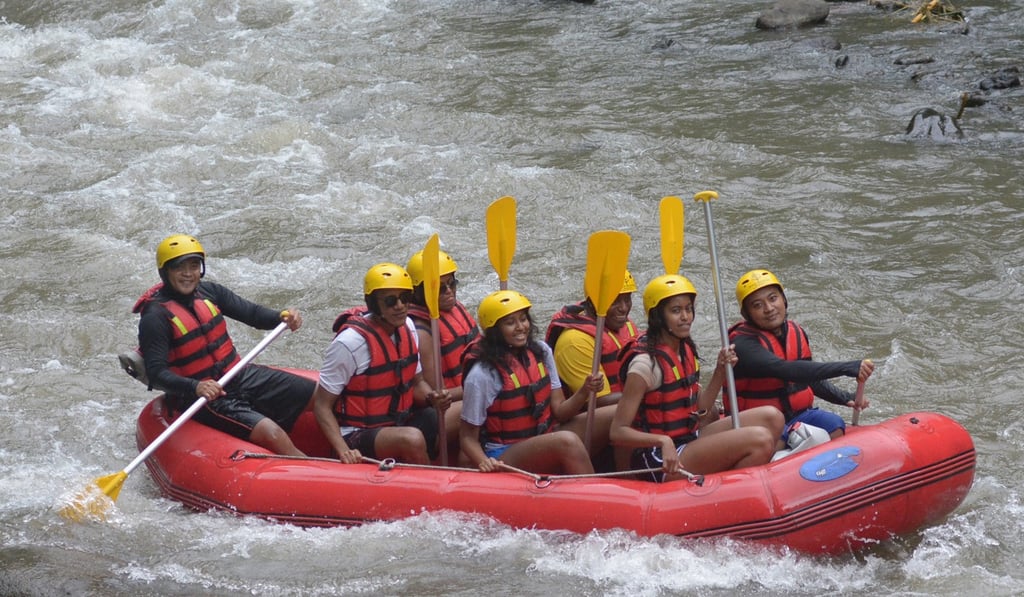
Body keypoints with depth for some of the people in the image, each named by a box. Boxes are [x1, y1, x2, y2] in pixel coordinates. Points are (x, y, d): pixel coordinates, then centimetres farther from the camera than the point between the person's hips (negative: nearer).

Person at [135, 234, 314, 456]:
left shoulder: (208, 292, 3)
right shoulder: (156, 317, -16)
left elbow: (251, 313, 5)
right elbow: (156, 374, -22)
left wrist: (282, 316, -15)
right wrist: (195, 387, -38)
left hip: (240, 376, 8)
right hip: (201, 397, -8)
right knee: (273, 434, -28)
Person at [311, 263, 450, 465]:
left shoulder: (407, 327, 4)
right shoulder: (351, 341, -19)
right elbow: (321, 405, -15)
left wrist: (431, 398, -7)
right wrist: (343, 451, -28)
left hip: (402, 423, 8)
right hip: (358, 436, -8)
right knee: (412, 439, -34)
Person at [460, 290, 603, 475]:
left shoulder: (541, 352, 6)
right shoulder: (482, 375, -13)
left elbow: (559, 411, 8)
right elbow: (468, 437, -6)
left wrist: (585, 391, -11)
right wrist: (484, 463, -26)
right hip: (502, 457, -6)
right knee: (567, 441, -31)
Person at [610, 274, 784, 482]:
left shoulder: (686, 350, 9)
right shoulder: (646, 362, -18)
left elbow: (699, 410, 13)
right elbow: (618, 432, -19)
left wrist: (721, 370, 1)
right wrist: (663, 441, -34)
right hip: (663, 465, -9)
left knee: (771, 418, -1)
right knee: (760, 440, -22)